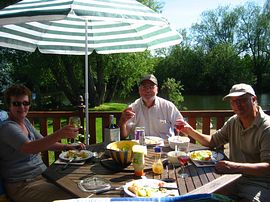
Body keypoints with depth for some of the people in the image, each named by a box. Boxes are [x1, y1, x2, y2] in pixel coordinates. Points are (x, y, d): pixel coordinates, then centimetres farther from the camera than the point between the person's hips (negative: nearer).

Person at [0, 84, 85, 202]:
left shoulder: (25, 121, 8)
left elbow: (43, 142, 14)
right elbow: (29, 148, -36)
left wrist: (69, 147, -1)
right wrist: (59, 134, -50)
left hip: (42, 174, 8)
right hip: (23, 186, -8)